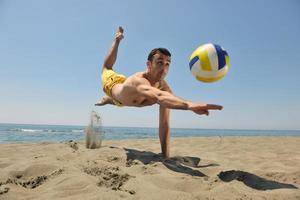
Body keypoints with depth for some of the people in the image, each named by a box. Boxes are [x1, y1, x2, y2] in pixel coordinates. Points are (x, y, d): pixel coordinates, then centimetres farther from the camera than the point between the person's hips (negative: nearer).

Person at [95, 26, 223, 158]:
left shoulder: (165, 89, -37)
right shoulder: (138, 80, -55)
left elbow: (164, 124, -37)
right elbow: (158, 97, -79)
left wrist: (165, 156, -41)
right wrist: (189, 105, -95)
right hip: (112, 84, -2)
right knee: (106, 68, 30)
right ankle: (117, 39, 50)